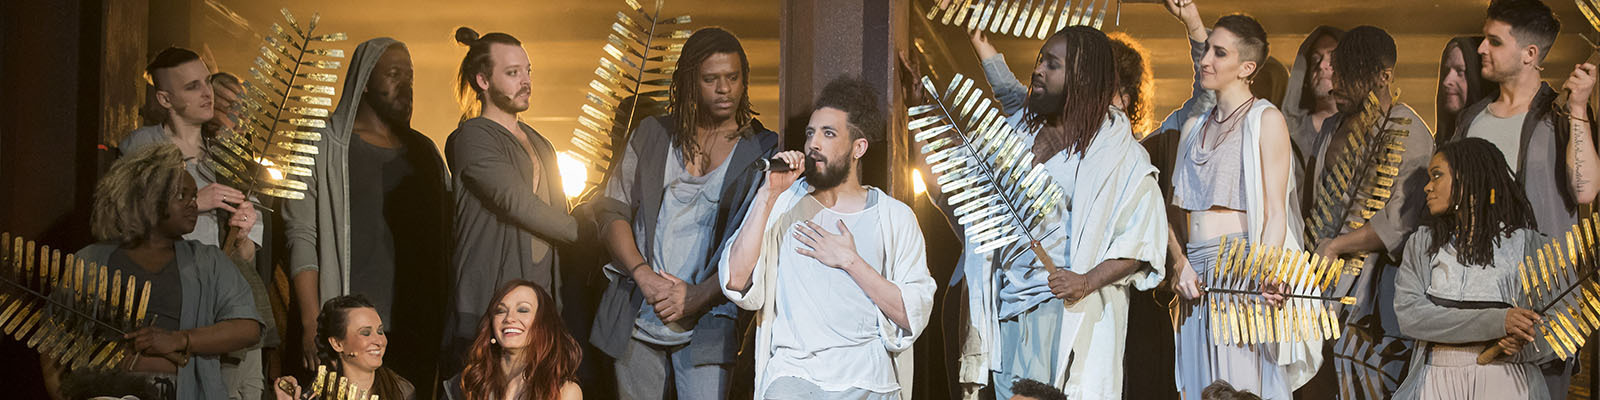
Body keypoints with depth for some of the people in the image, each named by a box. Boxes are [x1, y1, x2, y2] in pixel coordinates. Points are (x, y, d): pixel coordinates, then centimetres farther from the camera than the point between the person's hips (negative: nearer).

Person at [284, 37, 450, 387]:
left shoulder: (423, 150, 17)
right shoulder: (326, 147, 1)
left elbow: (447, 239, 17)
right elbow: (301, 236, -5)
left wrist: (447, 318, 6)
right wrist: (311, 322, -14)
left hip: (418, 327, 5)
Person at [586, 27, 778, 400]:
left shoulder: (763, 151, 2)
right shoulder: (652, 135, 10)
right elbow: (613, 211, 6)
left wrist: (697, 297, -14)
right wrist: (644, 275, -10)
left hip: (707, 323, -2)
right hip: (637, 319, 2)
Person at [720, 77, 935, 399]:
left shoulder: (895, 217, 10)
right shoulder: (784, 207, 12)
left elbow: (914, 318, 1)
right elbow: (736, 282, -4)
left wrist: (849, 261, -5)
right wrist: (768, 195, -7)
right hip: (793, 373, -2)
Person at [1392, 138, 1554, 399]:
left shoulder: (1526, 243, 7)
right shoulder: (1422, 243, 12)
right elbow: (1409, 314, -4)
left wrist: (1521, 343, -16)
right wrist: (1497, 322, -14)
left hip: (1504, 378, -1)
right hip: (1437, 378, 2)